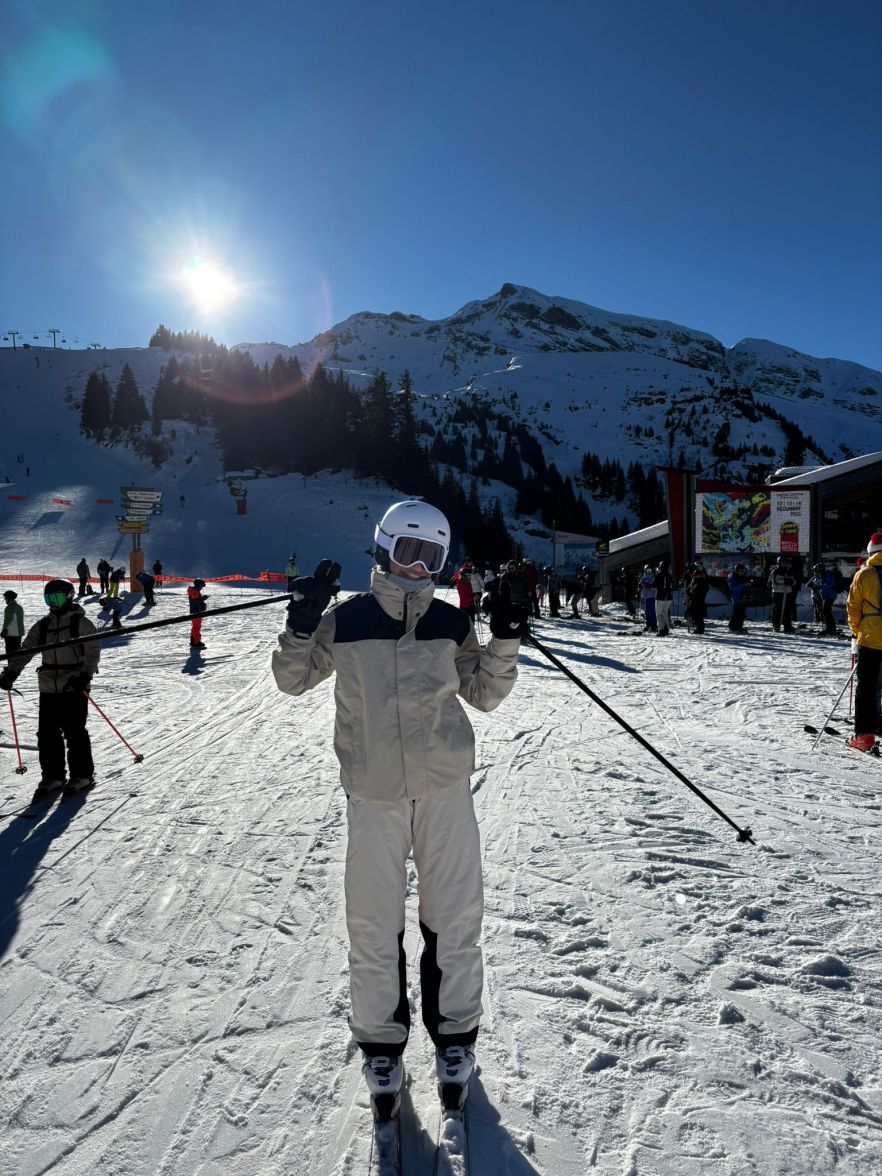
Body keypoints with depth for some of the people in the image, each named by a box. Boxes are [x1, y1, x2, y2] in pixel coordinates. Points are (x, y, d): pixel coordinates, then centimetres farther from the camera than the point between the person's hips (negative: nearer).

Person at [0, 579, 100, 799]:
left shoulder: (81, 623, -4)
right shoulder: (42, 626, 12)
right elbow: (25, 650, 8)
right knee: (47, 733, 6)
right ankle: (52, 776, 17)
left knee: (74, 732, -2)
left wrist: (85, 675, -25)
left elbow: (93, 652, -11)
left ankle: (82, 775, 9)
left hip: (74, 688, -5)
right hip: (48, 688, 6)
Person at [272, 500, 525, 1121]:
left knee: (455, 916, 10)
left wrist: (505, 642, -7)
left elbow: (484, 694, 8)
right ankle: (381, 1044, 29)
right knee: (373, 925, 7)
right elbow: (293, 679, 5)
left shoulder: (451, 622, 2)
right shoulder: (347, 620, -1)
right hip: (373, 791, -1)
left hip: (446, 786, 1)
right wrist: (303, 619, -11)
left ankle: (455, 1036, 32)